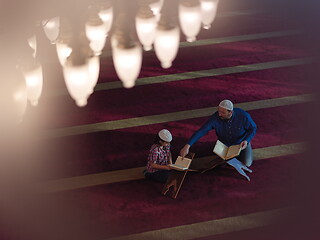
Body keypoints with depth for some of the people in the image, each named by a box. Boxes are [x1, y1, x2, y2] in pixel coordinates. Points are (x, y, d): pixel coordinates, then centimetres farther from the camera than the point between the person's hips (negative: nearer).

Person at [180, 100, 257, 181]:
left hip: (241, 142, -1)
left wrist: (246, 141, -34)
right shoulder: (215, 118, -32)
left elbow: (253, 128, -15)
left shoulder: (243, 116, -33)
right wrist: (187, 146, -43)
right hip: (225, 143, 1)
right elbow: (201, 131, -34)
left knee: (247, 163, -14)